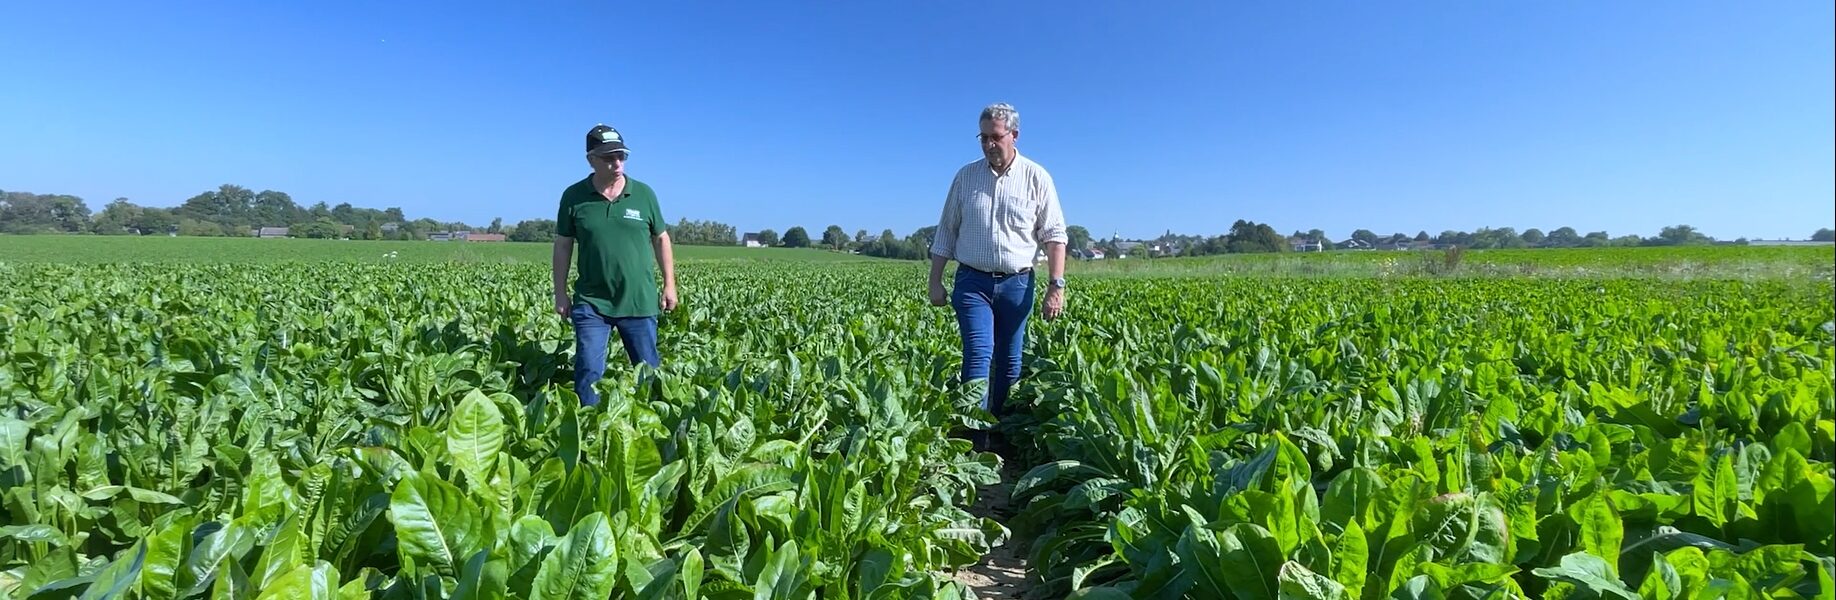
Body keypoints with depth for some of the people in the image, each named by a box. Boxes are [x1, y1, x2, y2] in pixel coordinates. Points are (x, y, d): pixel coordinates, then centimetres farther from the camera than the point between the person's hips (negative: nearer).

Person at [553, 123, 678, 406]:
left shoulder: (644, 193, 0)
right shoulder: (573, 196, -2)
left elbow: (661, 239, 8)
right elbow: (563, 246, 5)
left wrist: (669, 284, 5)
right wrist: (561, 293, 3)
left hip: (640, 302, 1)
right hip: (591, 303, -1)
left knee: (649, 370, 10)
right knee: (589, 371, 0)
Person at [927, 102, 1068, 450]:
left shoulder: (1037, 178, 0)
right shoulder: (966, 176, 4)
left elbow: (1054, 235, 1)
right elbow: (946, 232, 9)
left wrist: (1056, 286, -8)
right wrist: (935, 281, 4)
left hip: (1017, 283, 0)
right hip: (973, 281, 0)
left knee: (1010, 364, 7)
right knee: (979, 354, -12)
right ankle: (975, 440, -8)